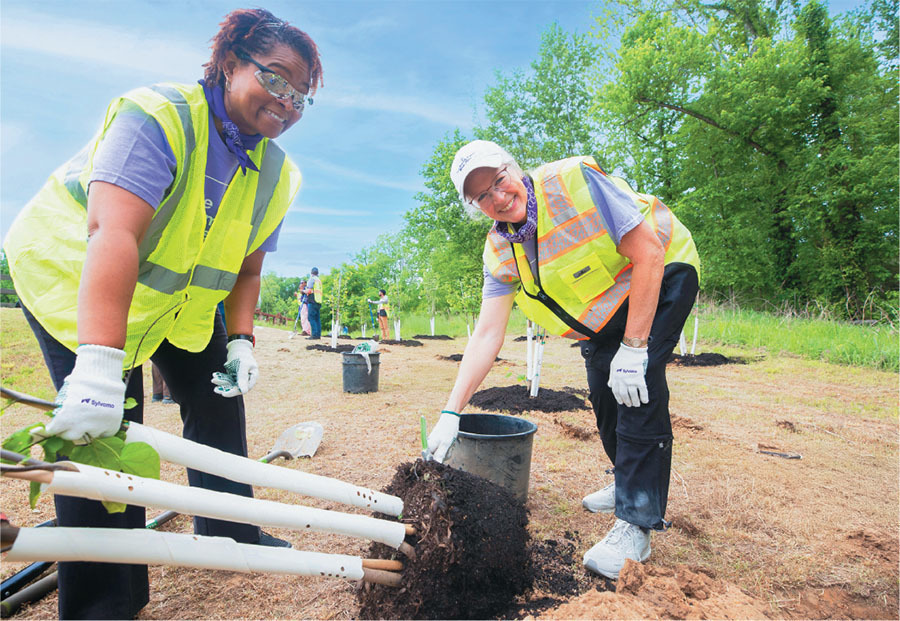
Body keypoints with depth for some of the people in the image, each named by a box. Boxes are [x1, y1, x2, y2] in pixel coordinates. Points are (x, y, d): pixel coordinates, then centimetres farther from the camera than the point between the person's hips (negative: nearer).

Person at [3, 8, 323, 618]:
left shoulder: (277, 174, -8)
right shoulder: (157, 115, -29)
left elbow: (246, 267, -1)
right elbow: (114, 233, -44)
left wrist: (241, 341, -13)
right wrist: (98, 366, -52)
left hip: (183, 295, 7)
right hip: (74, 276, -6)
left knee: (219, 396, 5)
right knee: (102, 430, -13)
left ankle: (230, 533, 25)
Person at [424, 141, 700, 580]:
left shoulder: (575, 180, -29)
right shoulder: (500, 251, -12)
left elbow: (648, 253, -28)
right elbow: (487, 334, -14)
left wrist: (632, 348, -29)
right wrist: (451, 413, -20)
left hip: (661, 276, -5)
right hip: (603, 307, 6)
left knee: (637, 384, -21)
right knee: (604, 393, 3)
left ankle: (637, 522, -10)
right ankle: (631, 483, 30)